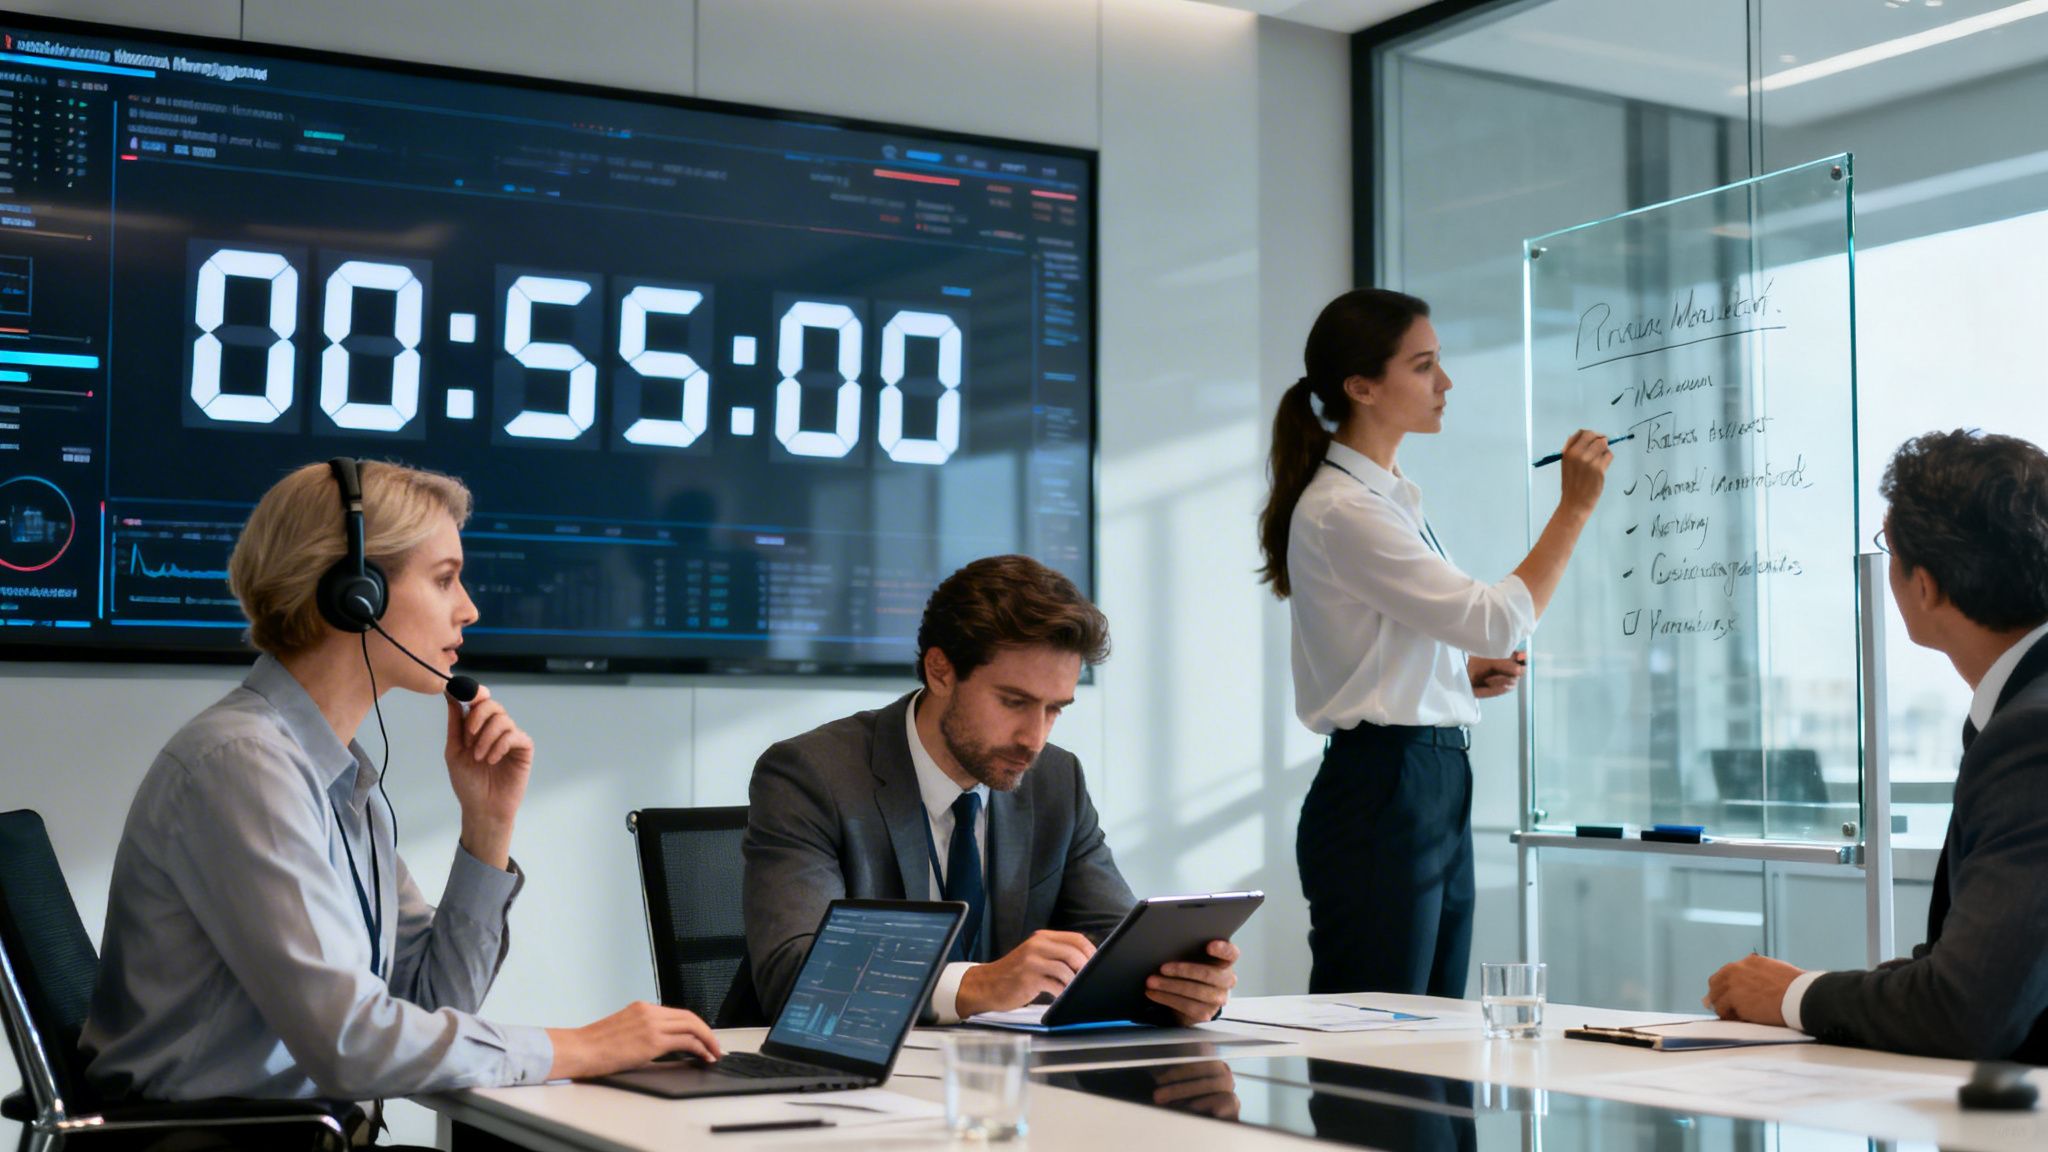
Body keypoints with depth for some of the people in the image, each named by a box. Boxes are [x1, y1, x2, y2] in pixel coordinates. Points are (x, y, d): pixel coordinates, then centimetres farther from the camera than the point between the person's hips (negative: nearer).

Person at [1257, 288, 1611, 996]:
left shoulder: (1394, 496, 15)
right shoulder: (1339, 512, -15)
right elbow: (1498, 619, -18)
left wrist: (1464, 671, 9)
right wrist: (1574, 507, -12)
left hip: (1436, 790, 10)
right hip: (1379, 797, -10)